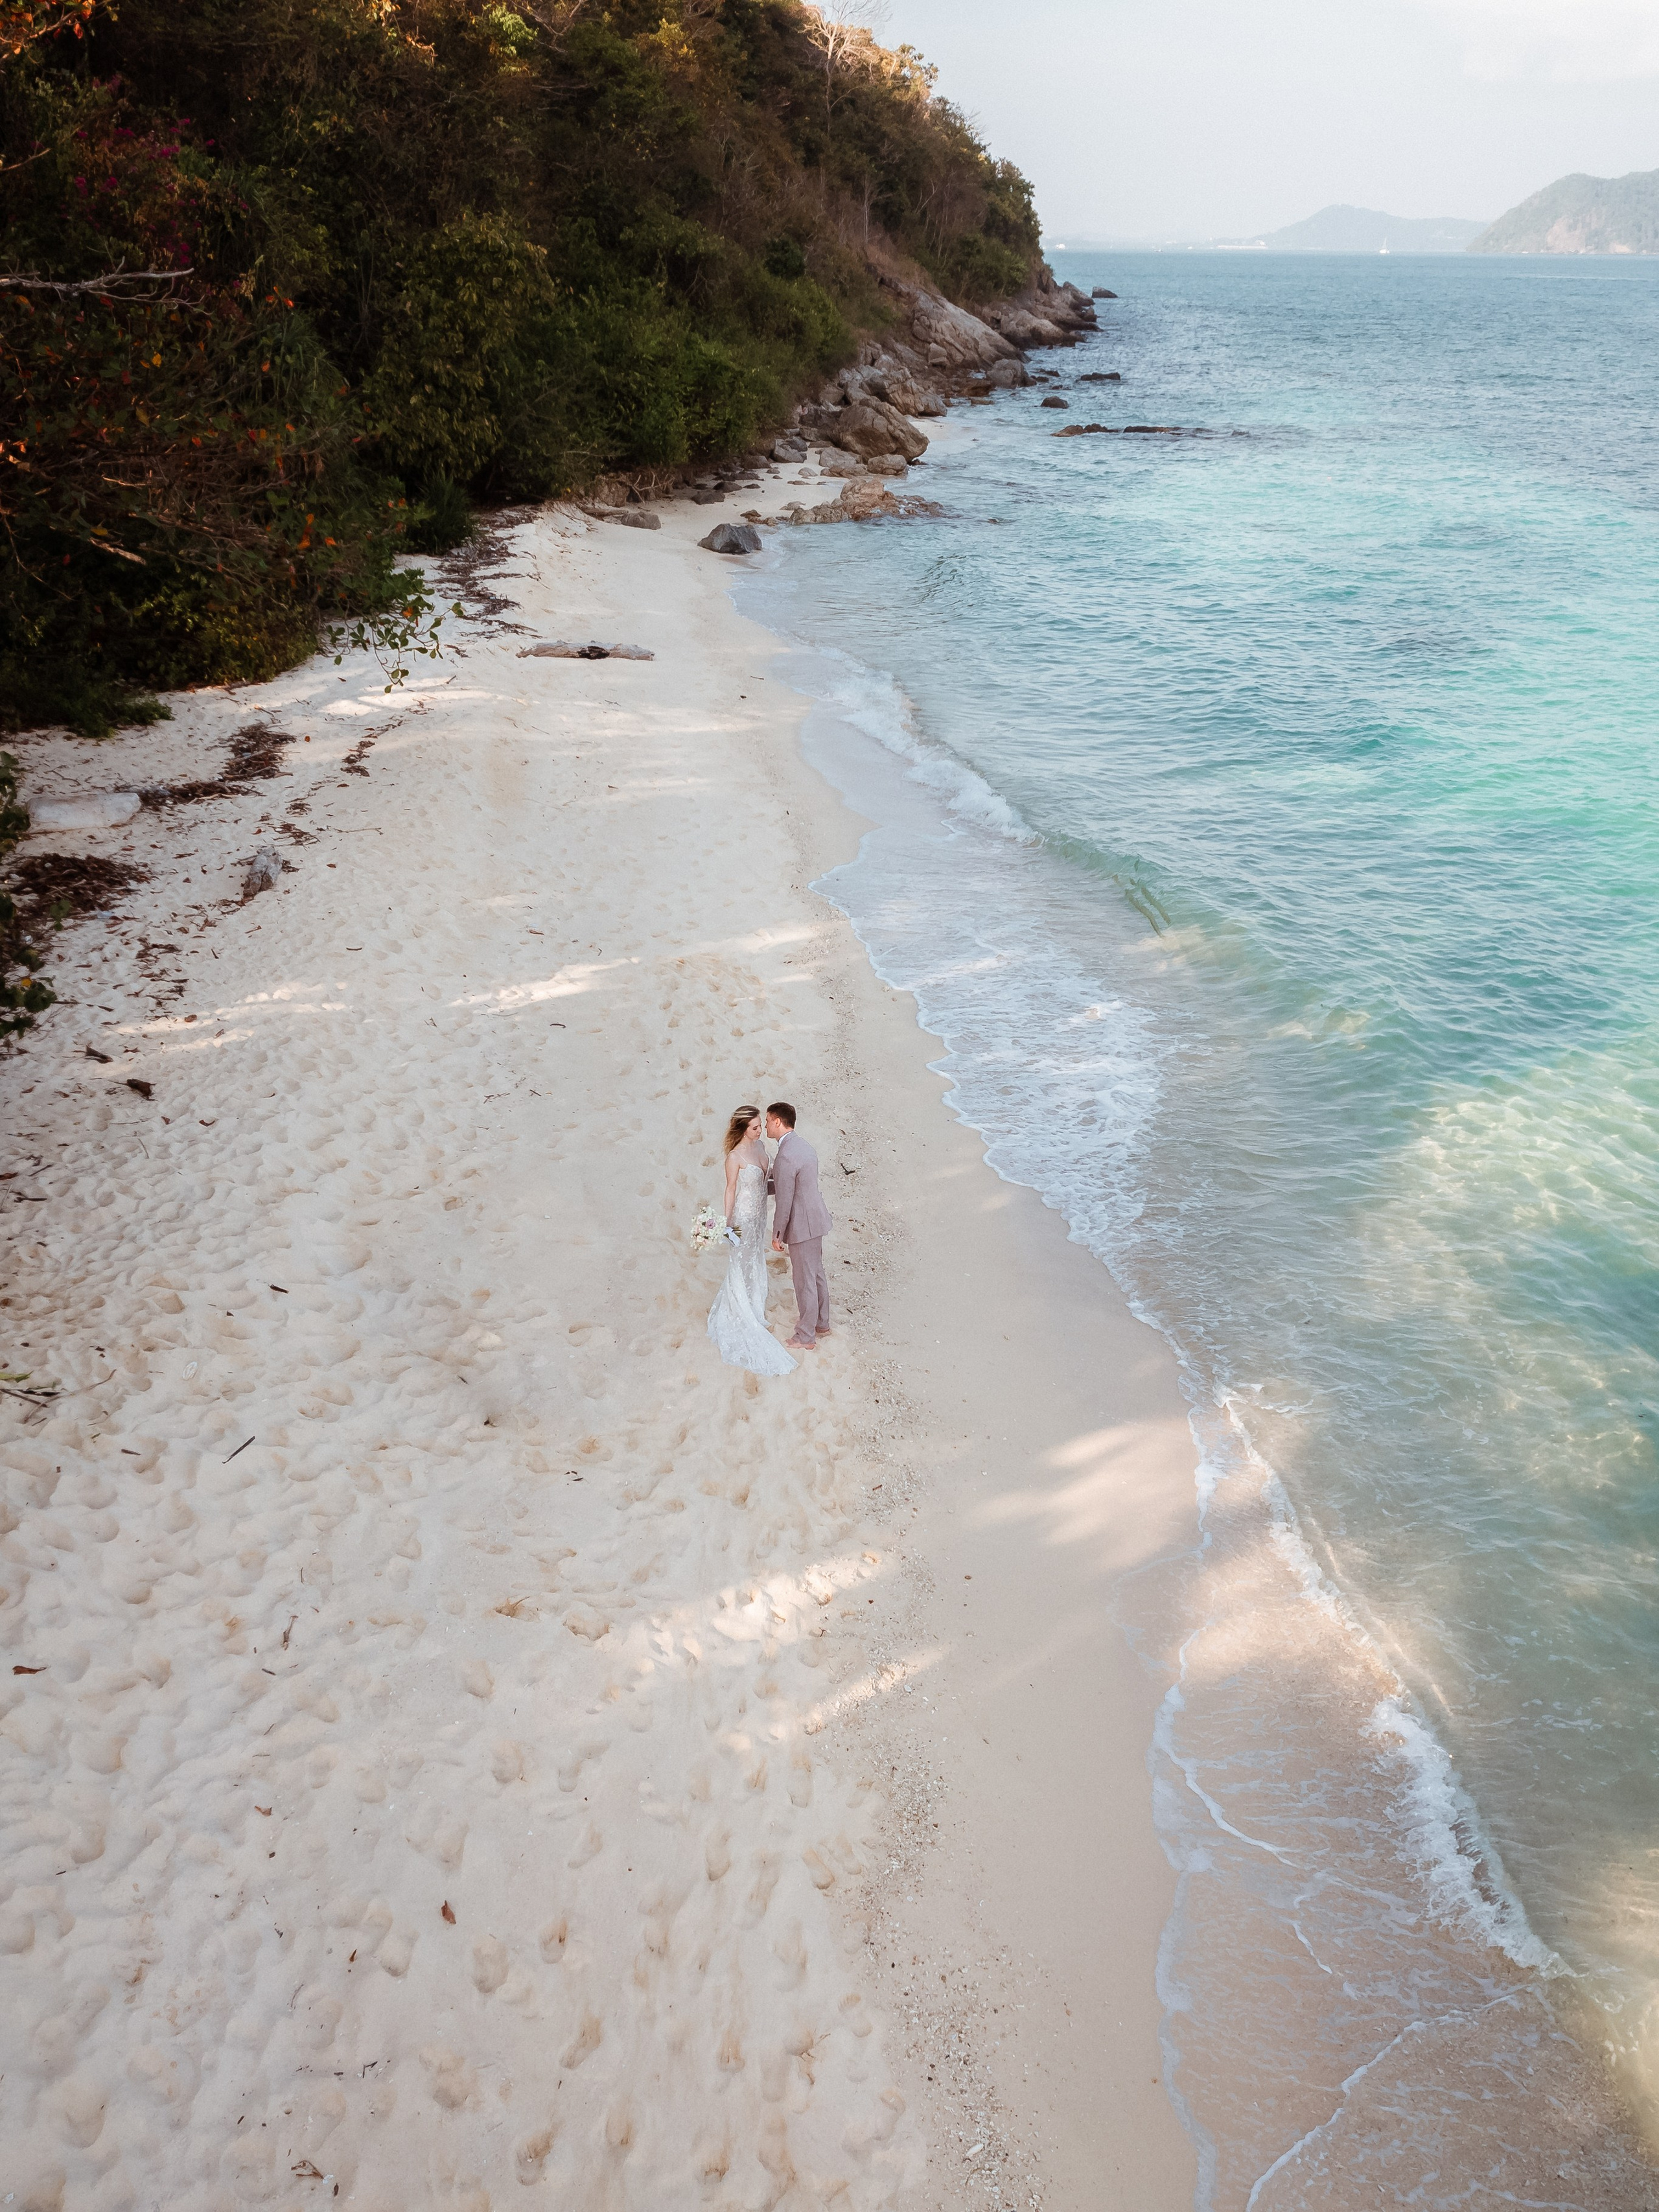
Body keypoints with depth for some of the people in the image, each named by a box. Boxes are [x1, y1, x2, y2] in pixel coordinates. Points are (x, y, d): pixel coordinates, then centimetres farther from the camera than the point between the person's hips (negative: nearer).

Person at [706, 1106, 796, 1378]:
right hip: (743, 1216, -7)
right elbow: (731, 1190, -16)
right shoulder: (735, 1156, -22)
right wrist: (728, 1223, -13)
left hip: (760, 1214, 7)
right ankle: (743, 1315, 22)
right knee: (742, 1265, 8)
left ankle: (754, 1307, 38)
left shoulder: (760, 1146, -1)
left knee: (756, 1262, 20)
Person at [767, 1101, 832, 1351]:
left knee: (805, 1281, 4)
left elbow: (784, 1202, -22)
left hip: (802, 1226, -10)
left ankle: (806, 1337, 17)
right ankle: (822, 1323, 38)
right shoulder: (802, 1145, 6)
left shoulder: (785, 1157, -25)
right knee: (817, 1274, 23)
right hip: (815, 1218, 10)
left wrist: (777, 1236, -12)